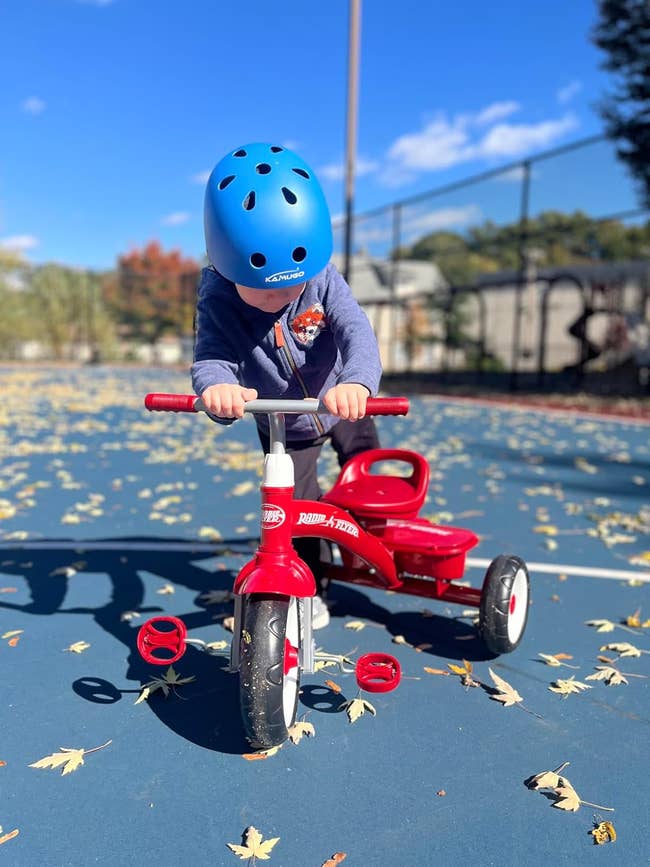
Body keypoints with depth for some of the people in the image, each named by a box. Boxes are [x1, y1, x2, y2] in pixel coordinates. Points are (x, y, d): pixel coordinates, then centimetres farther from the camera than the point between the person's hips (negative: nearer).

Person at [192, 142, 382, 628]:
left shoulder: (323, 279, -28)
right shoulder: (218, 301, -29)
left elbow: (356, 331, -41)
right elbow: (211, 357, -43)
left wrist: (356, 381, -65)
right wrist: (216, 386, -70)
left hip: (343, 406, 2)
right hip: (280, 425, -1)